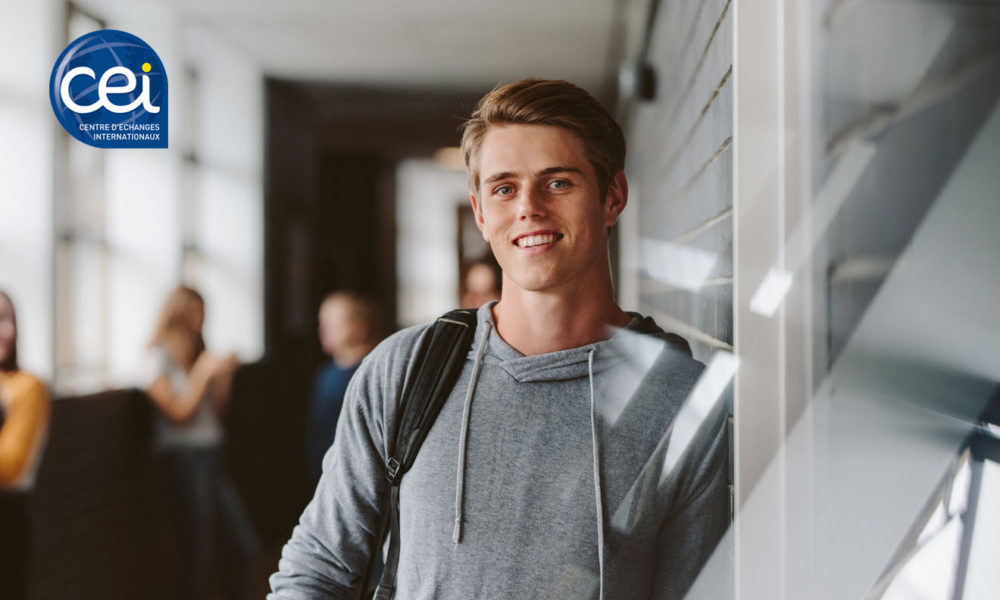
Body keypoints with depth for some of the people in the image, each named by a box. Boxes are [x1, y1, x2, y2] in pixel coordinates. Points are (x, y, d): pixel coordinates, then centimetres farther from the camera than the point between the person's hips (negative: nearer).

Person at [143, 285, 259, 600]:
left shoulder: (197, 355, 13)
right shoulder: (159, 358, -6)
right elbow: (179, 411, -14)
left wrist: (224, 374, 3)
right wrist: (205, 371, -14)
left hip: (211, 456, 7)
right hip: (185, 458, -7)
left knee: (247, 547, 4)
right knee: (199, 554, -2)